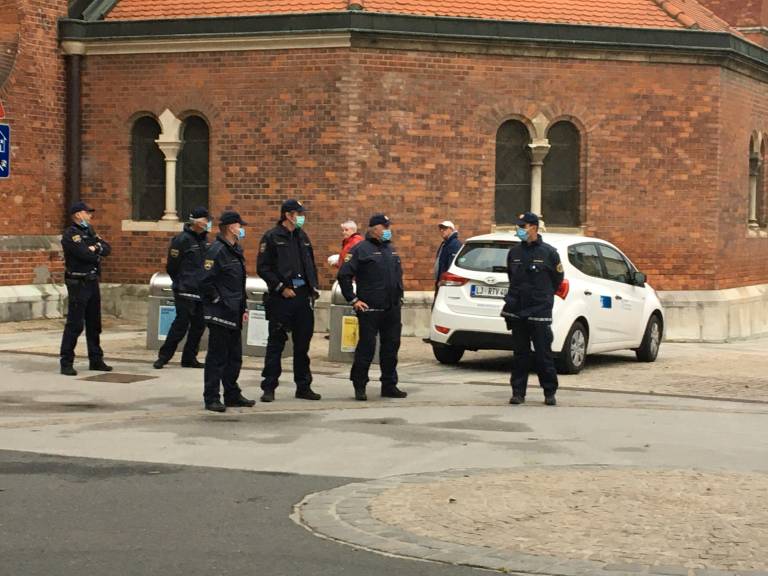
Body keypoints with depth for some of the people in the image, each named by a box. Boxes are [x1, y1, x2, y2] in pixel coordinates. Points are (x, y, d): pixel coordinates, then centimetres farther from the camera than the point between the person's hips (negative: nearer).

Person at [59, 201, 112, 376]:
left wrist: (96, 248, -12)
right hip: (78, 284, -8)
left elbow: (107, 249, 7)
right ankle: (66, 362, -5)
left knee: (94, 324, 13)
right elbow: (86, 255, -22)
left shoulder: (90, 232, 15)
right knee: (75, 324, -8)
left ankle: (96, 360, 22)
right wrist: (98, 252, -3)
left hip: (93, 282, 8)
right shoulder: (70, 235, -12)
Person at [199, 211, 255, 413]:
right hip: (220, 314, -9)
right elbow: (206, 281, -19)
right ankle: (211, 398, 0)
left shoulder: (236, 250, 15)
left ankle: (232, 395, 24)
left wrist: (242, 308, 19)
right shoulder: (217, 250, -15)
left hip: (234, 314, 9)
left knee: (235, 357, 14)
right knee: (217, 357, -5)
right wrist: (218, 300, -15)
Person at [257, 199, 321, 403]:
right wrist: (281, 287, -14)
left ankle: (303, 386, 18)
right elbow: (263, 268, -9)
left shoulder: (302, 237, 14)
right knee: (276, 343, -2)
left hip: (303, 297, 6)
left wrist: (314, 287, 10)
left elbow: (311, 264, 22)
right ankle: (269, 387, 3)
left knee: (302, 344, 10)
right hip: (281, 299, -6)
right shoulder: (272, 238, -5)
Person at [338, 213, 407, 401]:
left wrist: (399, 296, 20)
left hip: (392, 309, 7)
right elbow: (344, 275, -9)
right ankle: (359, 386, 5)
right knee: (366, 347, -4)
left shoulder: (391, 250, 17)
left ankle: (389, 386, 17)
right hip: (370, 309, -7)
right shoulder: (361, 250, -5)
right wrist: (353, 300, -10)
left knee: (391, 347, 9)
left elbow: (398, 275, 30)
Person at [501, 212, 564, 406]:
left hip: (540, 312, -4)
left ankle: (550, 393, 7)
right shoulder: (514, 252, 9)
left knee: (543, 354, -2)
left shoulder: (548, 252, -3)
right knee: (520, 354, 7)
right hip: (516, 311, 4)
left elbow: (557, 278, 7)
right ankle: (518, 392, 12)